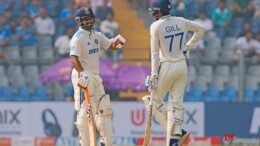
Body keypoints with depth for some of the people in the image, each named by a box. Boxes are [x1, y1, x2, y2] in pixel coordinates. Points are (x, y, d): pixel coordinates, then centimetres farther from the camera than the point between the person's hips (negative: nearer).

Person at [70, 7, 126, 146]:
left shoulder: (97, 35, 13)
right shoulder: (78, 38, -11)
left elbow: (111, 46, 19)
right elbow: (74, 58, -22)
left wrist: (117, 42, -6)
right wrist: (82, 74, -35)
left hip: (95, 77, 8)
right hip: (83, 77, -8)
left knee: (105, 108, 9)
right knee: (84, 111, -10)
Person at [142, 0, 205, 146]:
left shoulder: (156, 26, -10)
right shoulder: (181, 22, 5)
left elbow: (155, 53, -12)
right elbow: (201, 29, 18)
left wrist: (154, 76, -11)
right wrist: (188, 47, 19)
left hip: (167, 67, -5)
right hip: (182, 66, 5)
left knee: (155, 100, 7)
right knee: (177, 103, 6)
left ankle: (178, 132, -3)